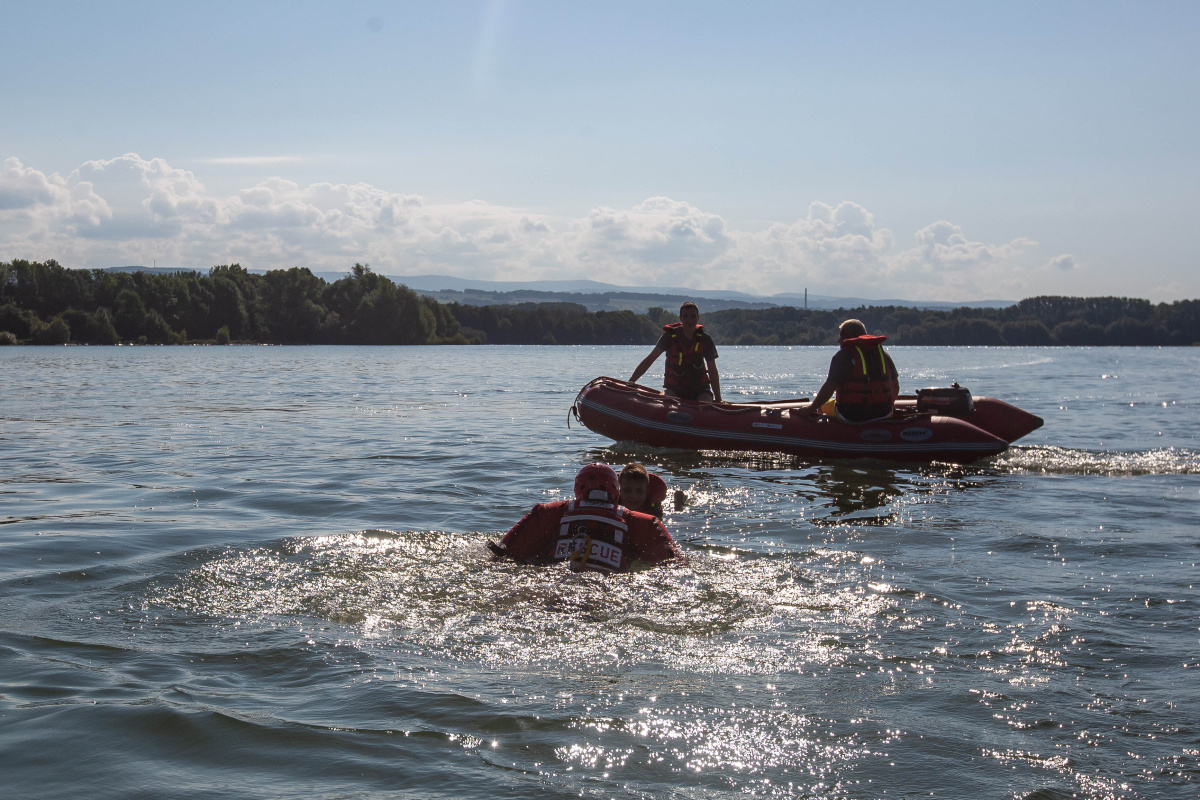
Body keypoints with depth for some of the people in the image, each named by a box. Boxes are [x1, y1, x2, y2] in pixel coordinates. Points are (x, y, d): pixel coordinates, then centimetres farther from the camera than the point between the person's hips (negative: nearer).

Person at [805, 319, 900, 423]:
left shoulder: (843, 355, -5)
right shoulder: (883, 354, 10)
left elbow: (829, 387, -11)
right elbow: (896, 387, 12)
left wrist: (812, 408, 1)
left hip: (851, 416, -5)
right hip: (884, 414, 5)